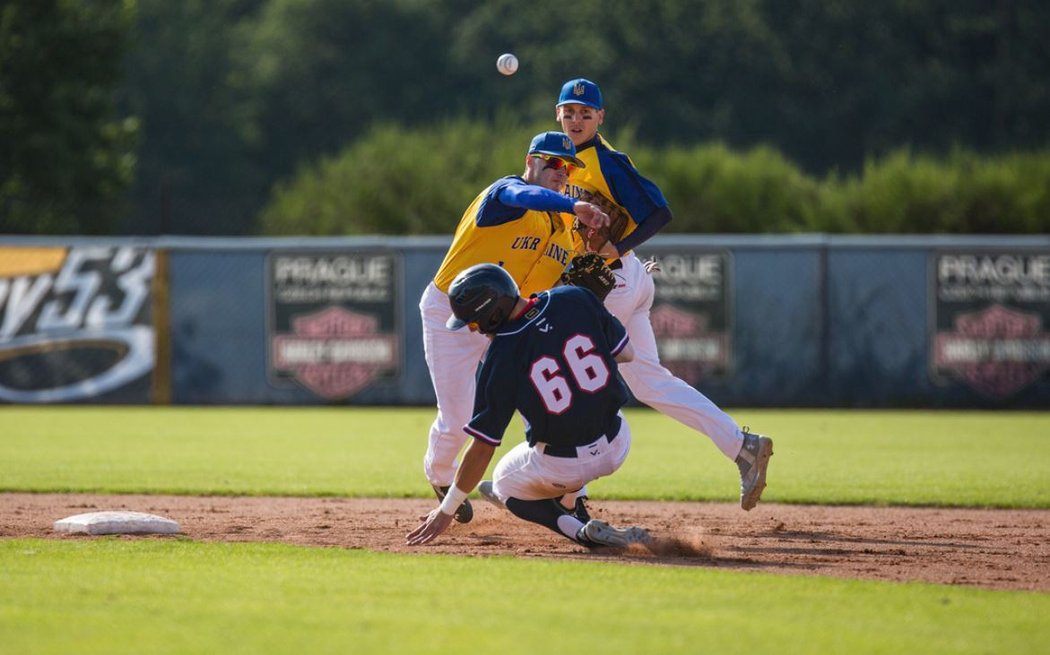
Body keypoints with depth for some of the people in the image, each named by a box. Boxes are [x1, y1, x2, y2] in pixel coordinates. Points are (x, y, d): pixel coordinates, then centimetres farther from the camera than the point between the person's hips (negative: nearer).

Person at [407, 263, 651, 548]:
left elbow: (482, 448, -14)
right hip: (617, 445, 5)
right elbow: (626, 353, 4)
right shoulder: (575, 299, -11)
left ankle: (579, 529, -1)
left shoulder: (501, 356, -20)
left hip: (562, 466, -5)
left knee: (505, 483, 26)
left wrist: (446, 511, -3)